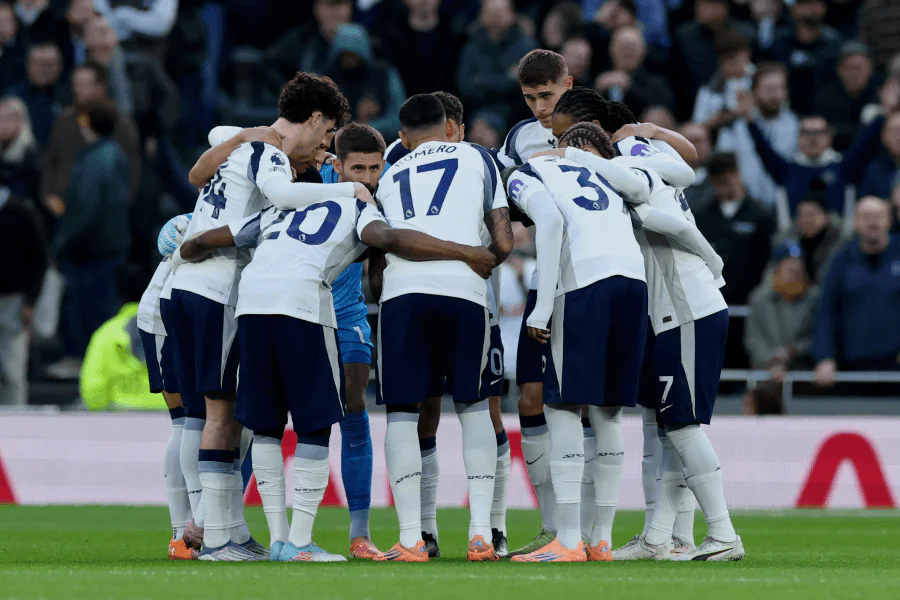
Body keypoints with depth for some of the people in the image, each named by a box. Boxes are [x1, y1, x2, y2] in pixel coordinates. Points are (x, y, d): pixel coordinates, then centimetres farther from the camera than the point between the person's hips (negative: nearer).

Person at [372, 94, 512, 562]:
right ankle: (481, 531, 4)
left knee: (402, 411, 7)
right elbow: (504, 244, 15)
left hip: (402, 290, 1)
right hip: (464, 290, -1)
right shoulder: (476, 159, 21)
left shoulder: (390, 178, 27)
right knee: (474, 406, 14)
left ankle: (410, 538, -4)